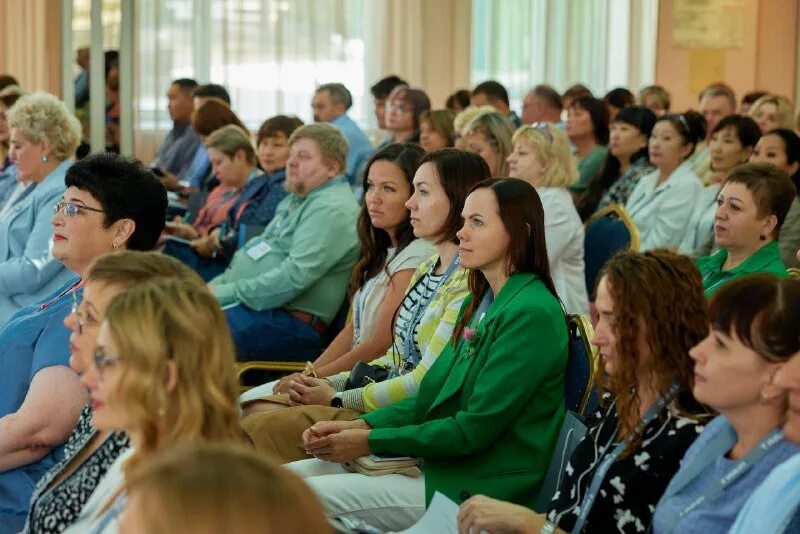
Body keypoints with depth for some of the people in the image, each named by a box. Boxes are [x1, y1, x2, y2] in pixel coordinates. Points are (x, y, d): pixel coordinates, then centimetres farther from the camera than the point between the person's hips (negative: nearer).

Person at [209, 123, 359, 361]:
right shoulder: (294, 200, 22)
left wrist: (227, 293, -18)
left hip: (290, 321, -10)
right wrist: (215, 286, 11)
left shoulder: (332, 210, -12)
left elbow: (295, 276, -22)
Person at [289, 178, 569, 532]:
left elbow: (474, 428, -18)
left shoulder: (531, 314, -16)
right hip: (437, 462, 9)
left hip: (481, 487, -9)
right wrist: (361, 425, 1)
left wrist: (370, 442, -14)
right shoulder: (479, 303, 14)